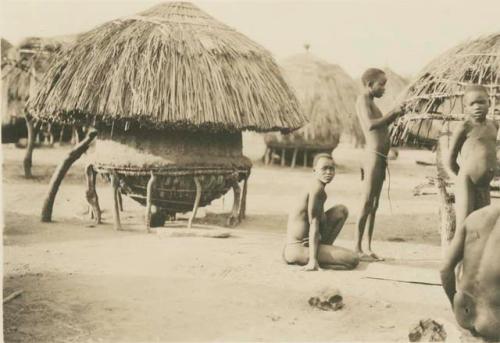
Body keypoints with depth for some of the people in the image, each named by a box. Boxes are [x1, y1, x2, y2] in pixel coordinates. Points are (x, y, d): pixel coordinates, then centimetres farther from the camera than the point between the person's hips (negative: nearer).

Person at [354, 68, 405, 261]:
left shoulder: (371, 102, 19)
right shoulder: (363, 100, -9)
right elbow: (370, 125, -24)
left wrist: (394, 115, 10)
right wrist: (393, 113, -18)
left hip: (380, 158, 10)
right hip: (373, 156, -10)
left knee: (374, 205, 8)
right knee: (366, 203, -8)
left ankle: (368, 248, 11)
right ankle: (357, 248, -6)